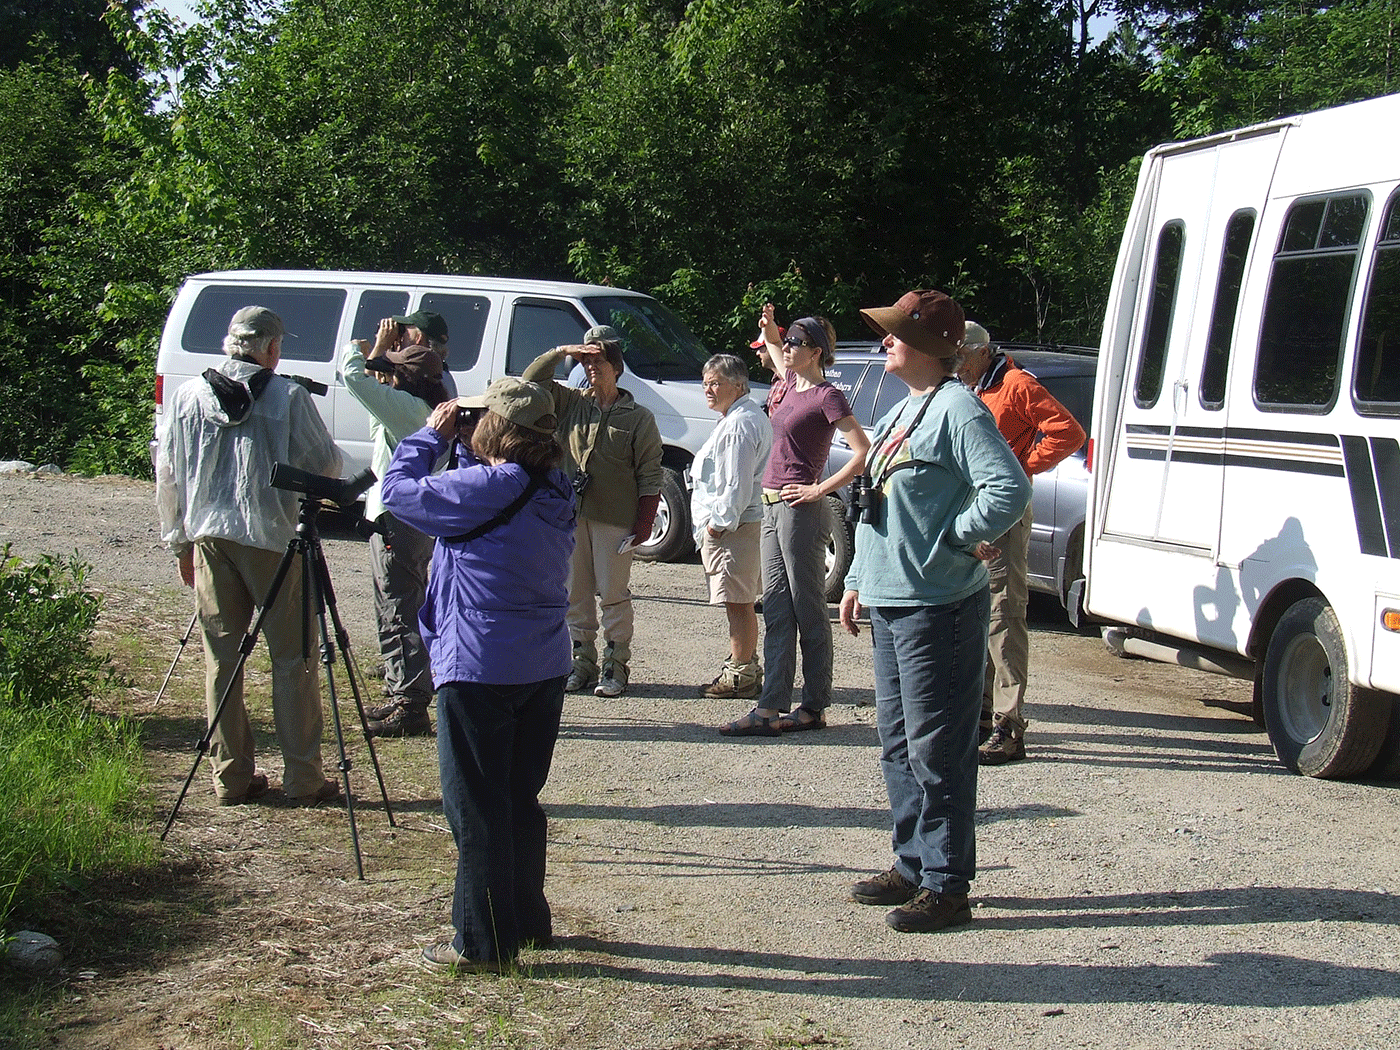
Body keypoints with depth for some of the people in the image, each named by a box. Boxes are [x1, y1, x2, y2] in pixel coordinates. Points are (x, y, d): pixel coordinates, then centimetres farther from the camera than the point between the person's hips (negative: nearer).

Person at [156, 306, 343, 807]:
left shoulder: (187, 396, 5)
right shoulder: (287, 396, -7)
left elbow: (167, 474, 9)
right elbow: (326, 464, -3)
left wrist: (180, 540, 18)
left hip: (209, 536, 4)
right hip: (273, 538, -4)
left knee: (221, 659, 9)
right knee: (293, 659, 4)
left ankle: (230, 776, 12)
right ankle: (302, 777, 7)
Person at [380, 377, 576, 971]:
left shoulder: (486, 487, -17)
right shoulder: (555, 492, 8)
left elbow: (398, 489, -8)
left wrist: (433, 434, 5)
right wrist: (457, 443, 12)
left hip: (479, 671, -8)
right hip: (544, 670, 8)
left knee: (477, 809, 1)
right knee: (521, 800, 19)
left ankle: (483, 942, 6)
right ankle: (527, 920, 28)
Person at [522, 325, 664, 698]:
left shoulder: (639, 418, 0)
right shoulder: (570, 404, 10)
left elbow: (650, 477, -2)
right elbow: (530, 381, 7)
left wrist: (643, 526, -9)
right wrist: (562, 353, -3)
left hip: (614, 520, -4)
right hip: (570, 515, 4)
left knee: (613, 594, -1)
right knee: (575, 594, 7)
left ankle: (615, 667, 6)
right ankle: (582, 664, 16)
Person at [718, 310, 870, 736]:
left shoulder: (827, 396, -10)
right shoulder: (789, 385, 13)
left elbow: (863, 452, -19)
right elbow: (774, 347, 38)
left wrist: (820, 490, -16)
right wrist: (769, 327, 19)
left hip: (800, 509, -9)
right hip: (772, 507, 9)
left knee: (808, 612, -1)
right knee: (776, 609, 6)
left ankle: (814, 708, 7)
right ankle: (770, 708, 6)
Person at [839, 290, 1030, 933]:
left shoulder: (958, 410, -14)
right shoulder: (902, 411, 16)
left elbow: (1010, 491, -25)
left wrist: (949, 539, -16)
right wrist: (859, 581, 20)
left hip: (938, 607, -10)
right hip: (890, 603, 10)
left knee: (937, 749, -5)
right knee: (898, 745, 15)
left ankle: (946, 885, 2)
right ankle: (912, 866, 26)